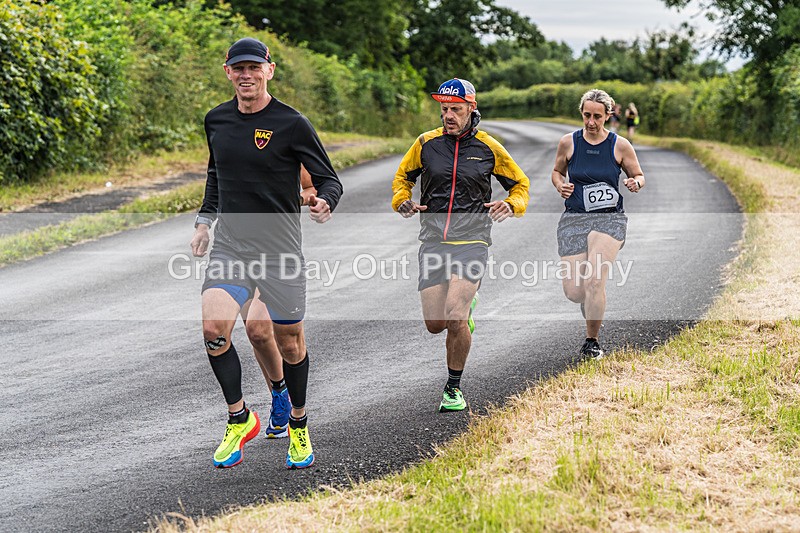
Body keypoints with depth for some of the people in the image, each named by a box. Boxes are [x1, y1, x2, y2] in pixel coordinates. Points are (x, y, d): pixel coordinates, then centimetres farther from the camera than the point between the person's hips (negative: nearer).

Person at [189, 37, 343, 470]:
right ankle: (239, 419, 1)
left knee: (289, 342, 6)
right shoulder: (216, 121, 7)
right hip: (229, 245, 3)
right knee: (214, 328, -16)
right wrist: (205, 219, 16)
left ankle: (298, 425, 28)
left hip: (281, 249, -3)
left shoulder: (292, 124, -8)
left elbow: (329, 179, -4)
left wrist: (325, 204, -25)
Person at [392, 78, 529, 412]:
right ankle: (465, 304, 37)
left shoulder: (488, 148, 1)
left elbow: (520, 183, 14)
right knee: (435, 324, 2)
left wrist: (511, 205, -8)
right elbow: (403, 177, 19)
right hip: (433, 242, 3)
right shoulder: (426, 143, 3)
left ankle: (454, 388, 1)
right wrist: (402, 201, -2)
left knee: (455, 320, -18)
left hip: (472, 240, -3)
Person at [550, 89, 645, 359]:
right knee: (573, 291, -6)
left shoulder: (620, 145, 0)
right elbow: (557, 171, 18)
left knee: (593, 280, -22)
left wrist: (635, 183, -12)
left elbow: (639, 176, 12)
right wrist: (560, 186, -4)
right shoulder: (568, 142, 3)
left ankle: (592, 341, -4)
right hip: (574, 218, 2)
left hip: (610, 218, -2)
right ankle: (594, 302, 33)